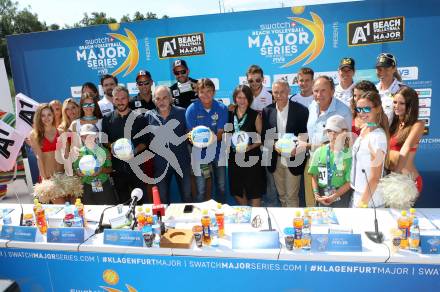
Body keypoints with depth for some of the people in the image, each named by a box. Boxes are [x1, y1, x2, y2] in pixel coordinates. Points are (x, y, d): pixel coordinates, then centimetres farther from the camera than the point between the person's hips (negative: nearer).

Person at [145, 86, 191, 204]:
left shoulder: (181, 112, -5)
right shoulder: (149, 116, -2)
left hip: (182, 162, -1)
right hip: (160, 164, 1)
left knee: (187, 197, 13)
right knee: (163, 199, 17)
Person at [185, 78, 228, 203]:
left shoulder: (221, 108, -8)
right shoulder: (191, 110, -11)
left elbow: (220, 134, -8)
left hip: (217, 151, 2)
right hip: (200, 153, -2)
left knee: (221, 187, 14)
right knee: (200, 190, 3)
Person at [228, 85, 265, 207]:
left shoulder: (255, 115, -3)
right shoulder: (230, 114, 5)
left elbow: (261, 137, -1)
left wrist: (250, 147, -16)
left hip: (252, 157, -3)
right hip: (234, 157, 3)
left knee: (255, 191, 3)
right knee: (237, 190, 13)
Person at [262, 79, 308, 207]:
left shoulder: (301, 110, -7)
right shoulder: (267, 111, 2)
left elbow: (305, 134, -5)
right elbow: (264, 135, 4)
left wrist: (296, 149, -21)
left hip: (293, 159, -3)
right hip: (275, 159, 3)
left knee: (292, 196, 4)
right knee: (281, 194, 17)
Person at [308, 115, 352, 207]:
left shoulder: (348, 154, -10)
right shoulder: (319, 151, 0)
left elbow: (350, 181, -10)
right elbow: (314, 176, 5)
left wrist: (334, 196, -14)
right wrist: (316, 194, -6)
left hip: (342, 197, -3)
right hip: (323, 198, 3)